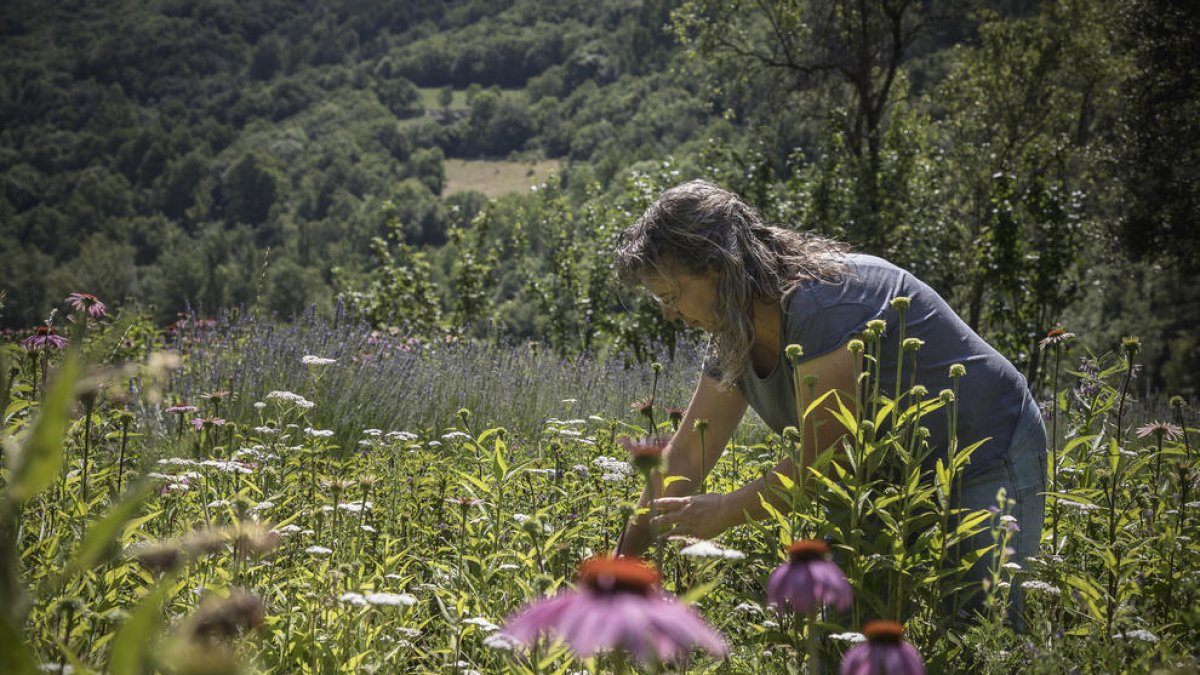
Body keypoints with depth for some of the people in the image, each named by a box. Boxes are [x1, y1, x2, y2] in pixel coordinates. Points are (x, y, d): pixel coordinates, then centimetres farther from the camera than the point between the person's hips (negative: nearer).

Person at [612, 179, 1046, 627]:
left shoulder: (823, 301, -29)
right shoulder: (733, 337, -1)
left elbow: (822, 461, -28)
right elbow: (685, 455, 5)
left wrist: (727, 510, -18)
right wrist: (626, 556, 1)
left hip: (986, 467, -8)